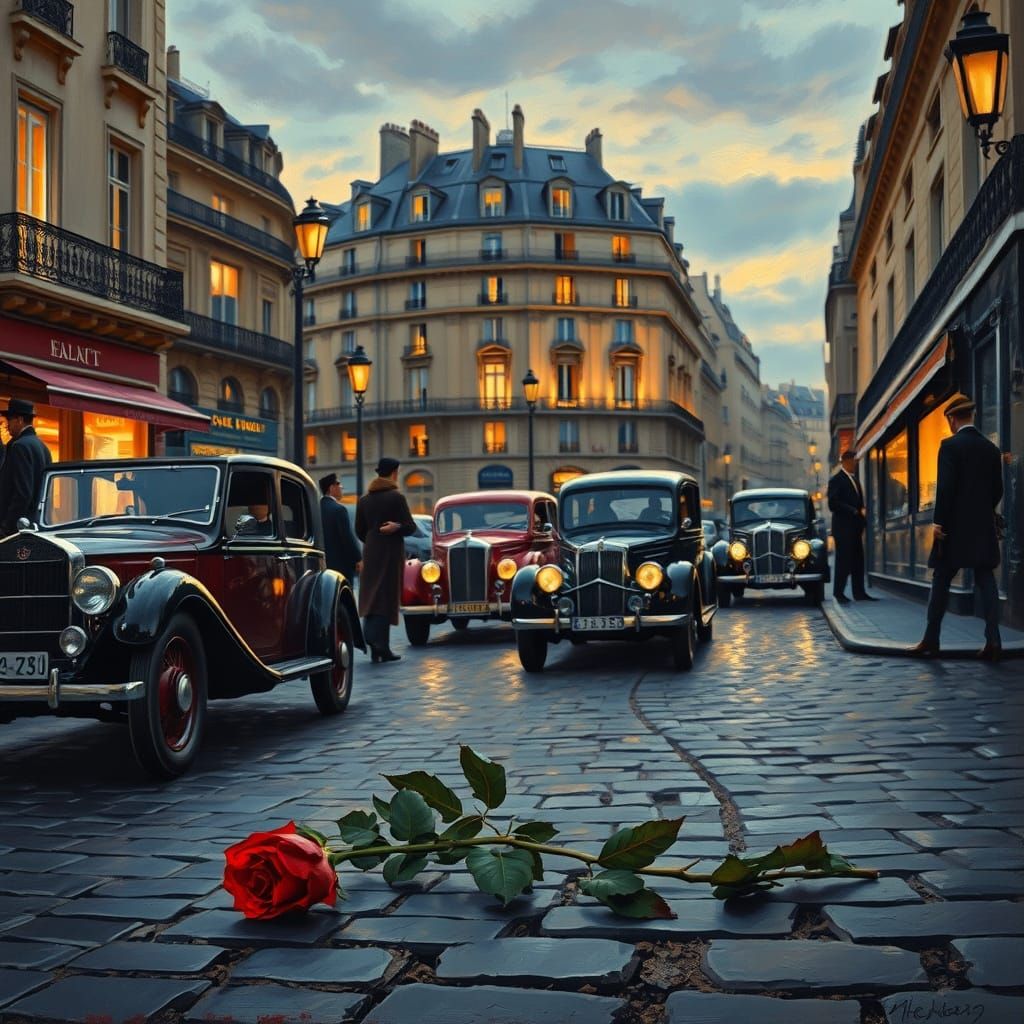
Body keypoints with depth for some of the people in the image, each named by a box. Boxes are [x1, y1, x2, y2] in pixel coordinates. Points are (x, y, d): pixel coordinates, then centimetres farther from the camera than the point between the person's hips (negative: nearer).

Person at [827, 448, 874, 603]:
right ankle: (838, 592, 0)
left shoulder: (854, 479, 18)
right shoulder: (836, 480, -8)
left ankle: (859, 592, 9)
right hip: (843, 527, -8)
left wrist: (862, 512, 4)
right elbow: (833, 504, -16)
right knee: (844, 560, -6)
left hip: (855, 527, 8)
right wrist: (855, 512, -16)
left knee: (858, 560, 6)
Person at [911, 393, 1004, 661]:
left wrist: (938, 521, -12)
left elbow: (945, 488, -16)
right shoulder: (991, 448, 9)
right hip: (984, 527, 5)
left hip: (954, 527, -5)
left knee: (941, 582, 3)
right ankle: (993, 641, -1)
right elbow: (998, 489, 11)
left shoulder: (950, 446, -9)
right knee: (986, 581, 5)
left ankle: (931, 641, 6)